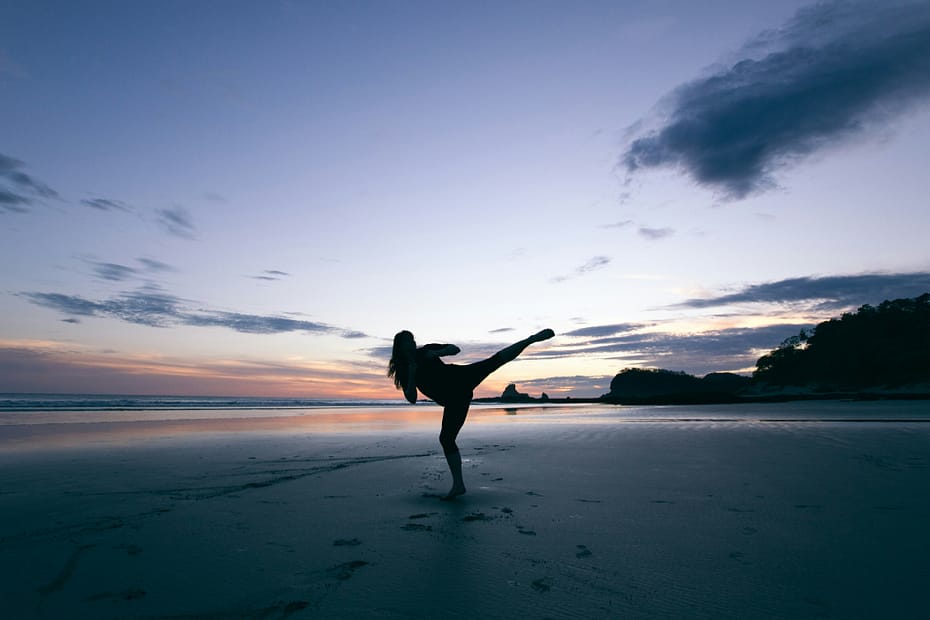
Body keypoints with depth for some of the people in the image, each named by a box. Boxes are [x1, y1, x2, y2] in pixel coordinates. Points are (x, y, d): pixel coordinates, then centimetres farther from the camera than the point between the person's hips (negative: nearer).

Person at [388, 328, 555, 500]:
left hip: (462, 378, -1)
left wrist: (437, 353, -13)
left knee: (495, 360, -21)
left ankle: (532, 339, -17)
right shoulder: (403, 374, 8)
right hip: (454, 401, 2)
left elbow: (455, 349, 4)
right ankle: (458, 485, 9)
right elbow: (411, 399, -4)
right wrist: (412, 374, -15)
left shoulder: (426, 351, 6)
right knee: (446, 438, -3)